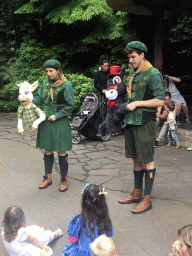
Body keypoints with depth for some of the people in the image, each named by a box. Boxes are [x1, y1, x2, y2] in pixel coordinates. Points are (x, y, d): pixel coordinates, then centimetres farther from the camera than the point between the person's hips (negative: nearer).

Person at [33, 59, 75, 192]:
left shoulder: (66, 85, -9)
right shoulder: (45, 83, 7)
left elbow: (70, 105, -8)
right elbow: (39, 99, 10)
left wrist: (56, 116, -13)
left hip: (60, 122, -5)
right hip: (46, 121, 5)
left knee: (61, 152, 2)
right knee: (47, 150, 12)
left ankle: (64, 179, 17)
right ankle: (48, 178, 25)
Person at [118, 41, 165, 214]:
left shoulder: (153, 74, -11)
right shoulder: (132, 72, 14)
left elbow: (160, 101, -16)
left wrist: (137, 104, -15)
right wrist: (125, 105, 10)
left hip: (145, 122, -8)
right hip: (131, 120, 8)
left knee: (147, 160, 0)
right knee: (136, 159, 14)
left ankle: (147, 199, 8)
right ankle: (137, 193, 26)